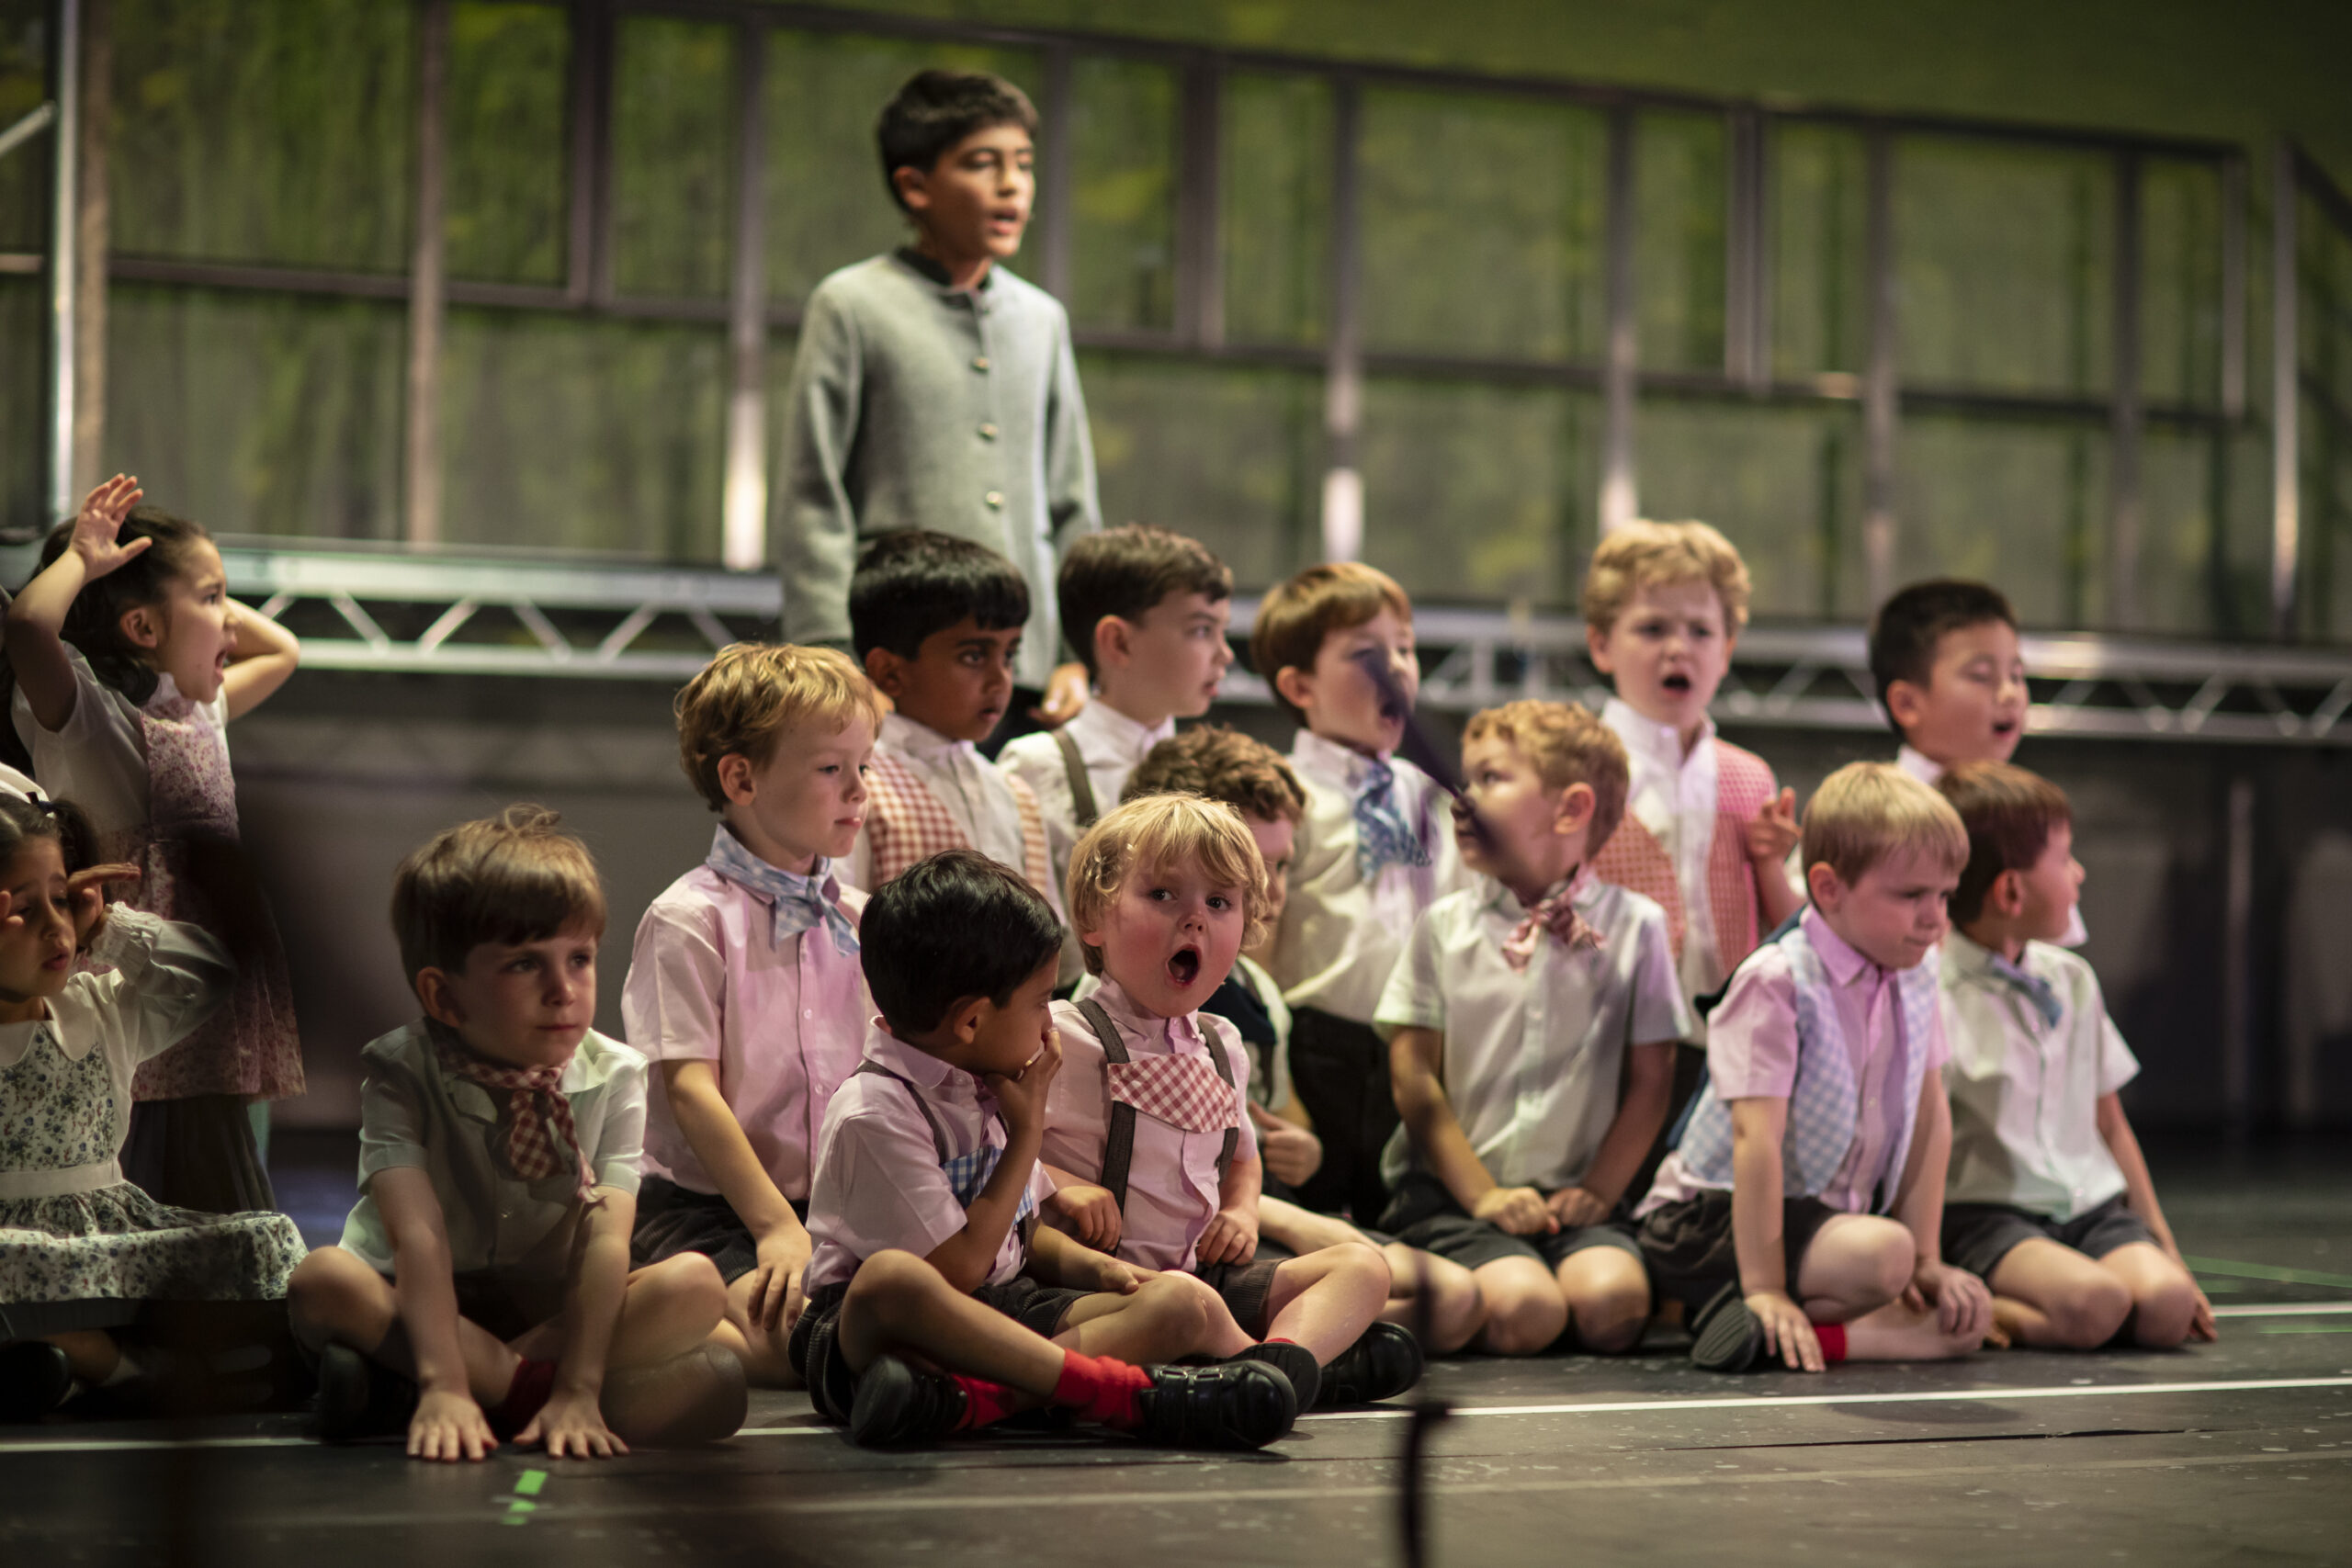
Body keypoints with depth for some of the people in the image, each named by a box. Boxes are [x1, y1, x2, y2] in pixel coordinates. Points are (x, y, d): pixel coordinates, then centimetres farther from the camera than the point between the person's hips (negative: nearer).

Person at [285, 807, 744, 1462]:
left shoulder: (612, 1077, -8)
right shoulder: (402, 1073, -15)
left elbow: (604, 1241, -20)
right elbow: (419, 1236, -29)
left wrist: (578, 1390, -33)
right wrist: (444, 1384, -43)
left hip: (554, 1309, 3)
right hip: (420, 1308, -3)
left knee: (697, 1285, -25)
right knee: (323, 1280, -32)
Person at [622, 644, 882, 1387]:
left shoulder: (860, 922, 14)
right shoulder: (688, 920, -5)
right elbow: (690, 1091, -12)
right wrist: (776, 1228, -19)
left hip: (838, 1212, 6)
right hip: (704, 1209, -6)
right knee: (792, 1336, -34)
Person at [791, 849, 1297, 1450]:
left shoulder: (992, 1087, 14)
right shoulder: (874, 1113, -15)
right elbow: (959, 1269, -16)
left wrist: (1097, 1267, 2)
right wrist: (1027, 1134, -8)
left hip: (1002, 1309, 8)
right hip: (872, 1327, -8)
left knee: (1182, 1302, -13)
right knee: (892, 1276, -44)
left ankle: (975, 1398, -36)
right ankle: (1116, 1387, -39)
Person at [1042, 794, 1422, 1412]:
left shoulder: (1221, 1045, 16)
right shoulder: (1062, 1037, -8)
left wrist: (1243, 1211, 11)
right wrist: (1057, 1185, -24)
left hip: (1206, 1269, 8)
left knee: (1362, 1266, -3)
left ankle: (1286, 1351, -34)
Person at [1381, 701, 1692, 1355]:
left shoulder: (1633, 926, 5)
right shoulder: (1443, 926, 6)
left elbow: (1650, 1080, 6)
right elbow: (1415, 1079, 2)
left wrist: (1599, 1190, -4)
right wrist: (1482, 1195, -7)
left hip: (1576, 1196, 1)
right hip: (1452, 1191, -1)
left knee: (1611, 1301, -29)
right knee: (1522, 1309, -28)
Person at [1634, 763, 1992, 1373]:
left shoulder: (1914, 984, 5)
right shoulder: (1776, 984, -17)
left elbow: (1930, 1120, 7)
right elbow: (1757, 1136, -23)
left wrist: (1927, 1259, 0)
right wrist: (1765, 1289, -28)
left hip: (1831, 1213, 9)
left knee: (1969, 1316, -7)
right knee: (1881, 1255, -34)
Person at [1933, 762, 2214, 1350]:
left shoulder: (2072, 979, 15)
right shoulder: (1933, 997, -8)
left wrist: (2167, 1248, 17)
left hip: (2092, 1205, 7)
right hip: (1984, 1213, -7)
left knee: (2168, 1305, -24)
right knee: (2093, 1304, -34)